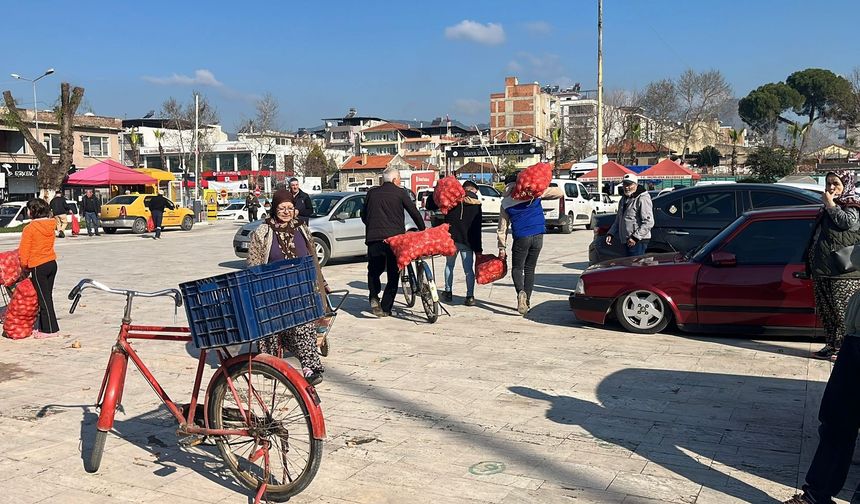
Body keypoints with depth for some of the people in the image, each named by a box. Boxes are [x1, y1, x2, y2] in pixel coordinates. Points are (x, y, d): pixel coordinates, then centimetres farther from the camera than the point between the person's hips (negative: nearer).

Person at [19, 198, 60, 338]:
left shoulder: (30, 228, -15)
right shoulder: (51, 225, 4)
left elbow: (24, 251, -11)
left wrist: (24, 265, 5)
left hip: (38, 267, -7)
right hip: (52, 263, 7)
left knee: (44, 298, 0)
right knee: (47, 296, 13)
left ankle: (50, 329, 4)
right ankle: (44, 327, 21)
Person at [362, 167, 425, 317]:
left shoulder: (372, 193, 13)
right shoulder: (399, 193, 4)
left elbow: (364, 216, 19)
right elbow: (414, 212, 3)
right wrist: (422, 230, 14)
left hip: (374, 237, 2)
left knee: (374, 271, 15)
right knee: (393, 274, 7)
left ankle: (374, 298, -9)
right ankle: (385, 308, 4)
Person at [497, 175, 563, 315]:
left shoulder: (505, 203, 7)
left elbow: (502, 227, 7)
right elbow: (559, 193, 6)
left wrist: (502, 247, 11)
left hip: (521, 238, -2)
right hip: (538, 236, 2)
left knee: (517, 268, 10)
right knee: (530, 269, 15)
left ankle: (521, 292, -19)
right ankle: (527, 301, 13)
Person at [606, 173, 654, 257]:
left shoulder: (642, 199, -11)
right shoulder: (623, 199, 18)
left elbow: (649, 222, -18)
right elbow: (618, 220, 27)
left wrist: (635, 237, -22)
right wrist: (611, 234, 13)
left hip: (638, 241, -9)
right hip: (626, 241, 9)